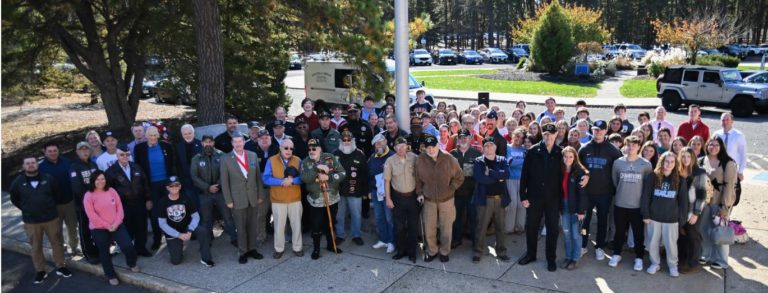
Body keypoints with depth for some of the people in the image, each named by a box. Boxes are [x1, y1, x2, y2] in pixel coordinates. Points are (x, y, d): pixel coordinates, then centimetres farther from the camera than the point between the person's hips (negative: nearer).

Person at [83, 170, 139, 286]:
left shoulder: (111, 191, 3)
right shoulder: (88, 196, -8)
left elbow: (119, 208, 1)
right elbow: (92, 215, -14)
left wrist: (116, 223, -11)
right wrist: (107, 226, -15)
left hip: (116, 226, 2)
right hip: (99, 229, -2)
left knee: (128, 246, -8)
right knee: (104, 253, 9)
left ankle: (132, 264, 22)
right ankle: (111, 276, 27)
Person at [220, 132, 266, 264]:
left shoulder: (253, 156, 3)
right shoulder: (226, 159, -6)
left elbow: (258, 177, 7)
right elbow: (224, 182, -4)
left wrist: (260, 195, 5)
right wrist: (228, 200, -7)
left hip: (253, 197, 3)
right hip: (238, 199, -3)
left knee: (253, 226, 11)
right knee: (241, 227, 6)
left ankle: (252, 249, 25)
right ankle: (243, 252, 18)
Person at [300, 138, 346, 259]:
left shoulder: (330, 158, -5)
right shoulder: (305, 162, -4)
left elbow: (342, 173, -10)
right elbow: (304, 178, -20)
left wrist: (328, 177, -22)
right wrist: (317, 168, -29)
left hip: (332, 198, 1)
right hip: (316, 200, -1)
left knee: (330, 223, 17)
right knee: (316, 226, 4)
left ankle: (331, 245, 36)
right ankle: (316, 249, 21)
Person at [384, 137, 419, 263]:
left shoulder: (414, 158, -9)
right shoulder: (390, 161, -9)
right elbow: (387, 180, -4)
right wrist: (388, 199, -5)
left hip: (413, 196, 0)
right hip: (398, 197, 0)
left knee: (413, 225, 8)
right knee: (399, 226, 9)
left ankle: (412, 251, 22)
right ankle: (401, 250, 25)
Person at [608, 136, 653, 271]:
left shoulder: (646, 164, -5)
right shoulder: (618, 162, -2)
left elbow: (649, 184, 1)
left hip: (638, 205, -1)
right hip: (620, 204, 1)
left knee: (638, 233, 7)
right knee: (619, 231, 12)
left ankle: (639, 258, 21)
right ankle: (616, 254, 27)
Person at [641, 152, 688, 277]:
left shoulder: (680, 180, -1)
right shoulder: (653, 177, -3)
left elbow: (683, 201, 2)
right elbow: (646, 196, -2)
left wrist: (682, 219, -1)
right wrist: (645, 214, -5)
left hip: (672, 219, 0)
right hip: (654, 217, 1)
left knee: (671, 243, 5)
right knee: (653, 242, 10)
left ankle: (673, 265, 25)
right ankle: (655, 263, 28)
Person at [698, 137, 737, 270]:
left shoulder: (728, 163, -11)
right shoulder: (701, 161, 4)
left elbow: (729, 185, -13)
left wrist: (725, 207, -16)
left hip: (720, 202, -5)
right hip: (704, 201, 5)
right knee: (703, 229, 11)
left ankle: (721, 261, 18)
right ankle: (706, 255, 28)